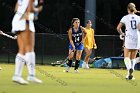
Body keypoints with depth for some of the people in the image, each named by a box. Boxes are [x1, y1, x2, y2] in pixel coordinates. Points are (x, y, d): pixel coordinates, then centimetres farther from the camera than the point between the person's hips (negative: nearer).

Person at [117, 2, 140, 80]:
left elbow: (118, 28, -5)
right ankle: (130, 74, 10)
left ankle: (129, 69, -27)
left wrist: (122, 33, 12)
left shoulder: (125, 18, -1)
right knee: (133, 57, 14)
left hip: (128, 39, -2)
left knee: (126, 57, 2)